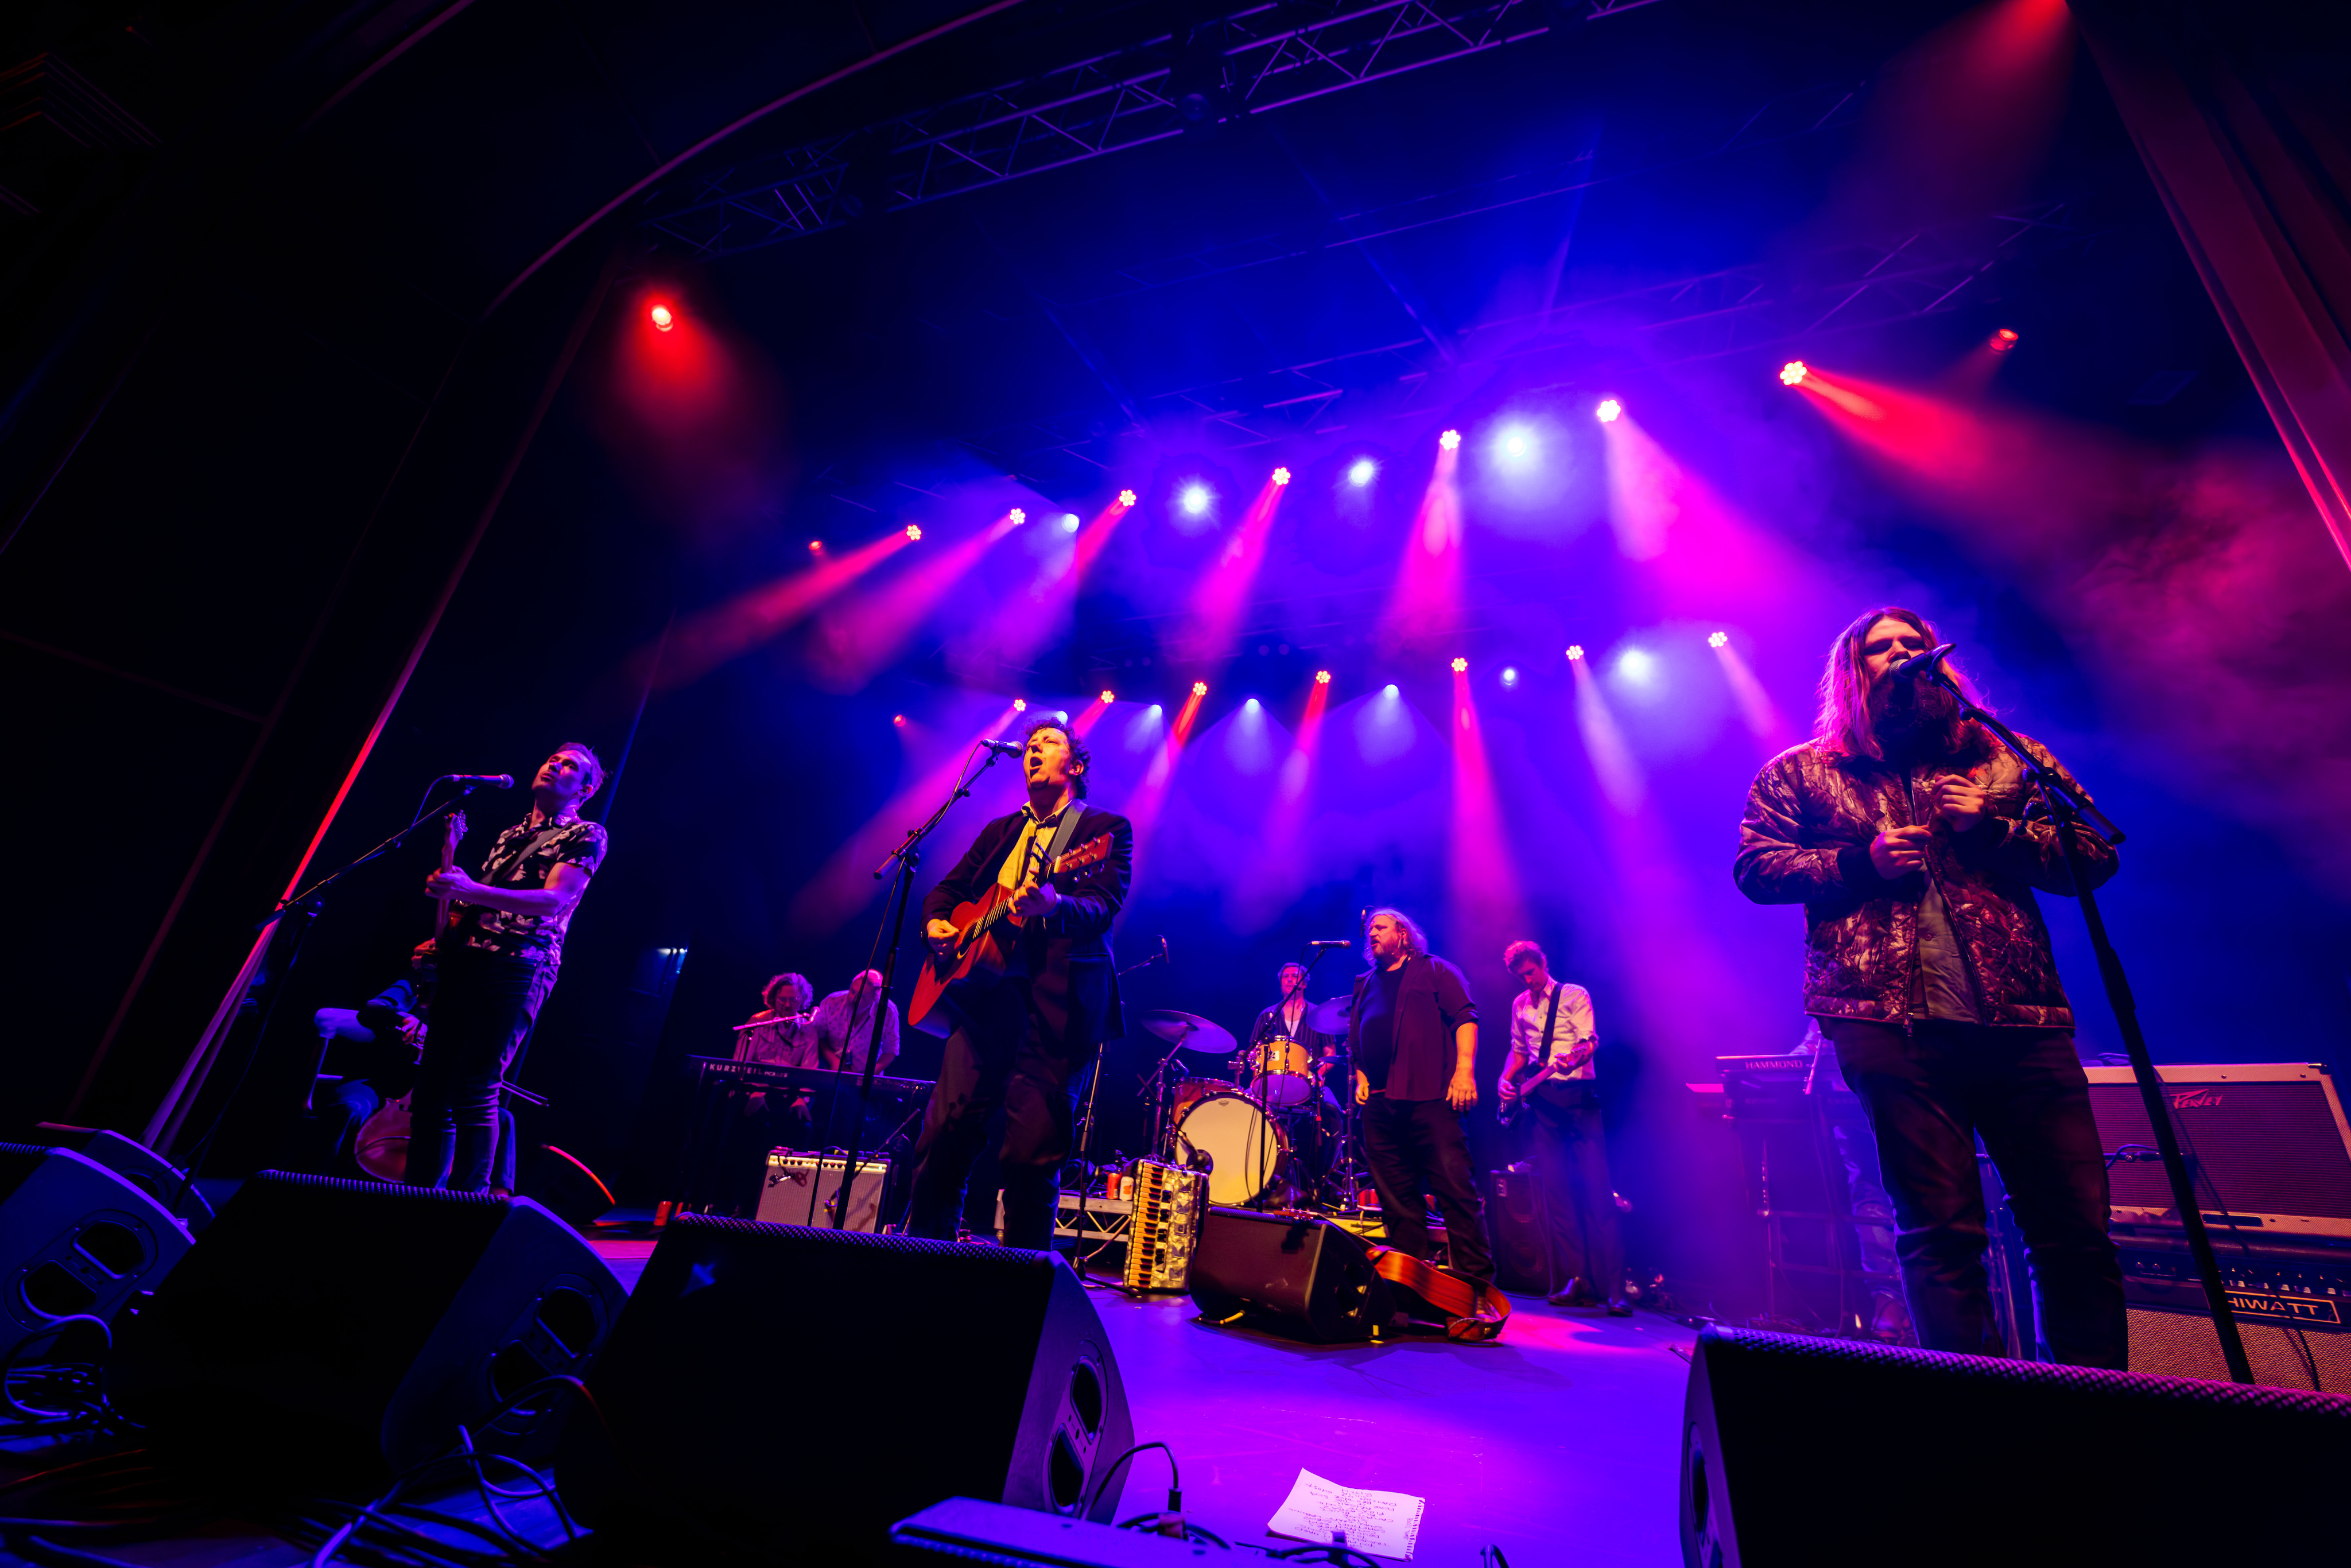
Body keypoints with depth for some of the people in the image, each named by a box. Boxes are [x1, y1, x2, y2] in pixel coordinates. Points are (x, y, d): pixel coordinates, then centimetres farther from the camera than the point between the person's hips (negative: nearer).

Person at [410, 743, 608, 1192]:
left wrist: (470, 891, -22)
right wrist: (444, 939, 13)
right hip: (462, 961, 7)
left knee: (475, 1091, -11)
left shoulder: (585, 835, 2)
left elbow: (553, 900, -13)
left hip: (518, 967, -7)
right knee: (430, 1090, 6)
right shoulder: (510, 834, 25)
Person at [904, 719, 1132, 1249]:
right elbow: (948, 889, 26)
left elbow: (1103, 906, -11)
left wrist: (1053, 905, -32)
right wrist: (936, 923, 2)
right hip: (986, 991, 5)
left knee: (1032, 1155, -6)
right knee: (945, 1134, 0)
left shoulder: (1107, 829, 5)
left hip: (1058, 1001, -5)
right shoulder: (1000, 831, 23)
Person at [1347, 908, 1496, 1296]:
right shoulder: (1365, 985, 24)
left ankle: (1478, 1283, -3)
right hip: (1379, 1104, 6)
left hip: (1430, 1097, -5)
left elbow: (1465, 1017, -2)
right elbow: (1354, 1041, 27)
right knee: (1397, 1198, 6)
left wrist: (1464, 1069, -14)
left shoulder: (1435, 970, 9)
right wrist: (1361, 1078, 12)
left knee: (1456, 1187, -9)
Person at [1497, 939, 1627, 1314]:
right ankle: (1575, 1280, 7)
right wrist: (1506, 1079, 6)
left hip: (1579, 1094, -5)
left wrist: (1577, 1057, -33)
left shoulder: (1575, 995, 1)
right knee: (1556, 1191, 2)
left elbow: (1590, 1039, -12)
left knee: (1596, 1190, -8)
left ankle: (1614, 1288, -6)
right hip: (1542, 1100, 5)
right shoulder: (1520, 1005, 16)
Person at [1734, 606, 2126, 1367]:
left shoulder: (2003, 758, 19)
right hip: (1892, 1021, -3)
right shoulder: (1799, 773, 12)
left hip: (2021, 1020, 3)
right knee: (1941, 1232, -1)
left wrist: (1993, 827, -2)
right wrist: (1862, 862, -8)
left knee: (2078, 1228, 4)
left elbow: (2096, 855, 14)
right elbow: (1754, 867, 4)